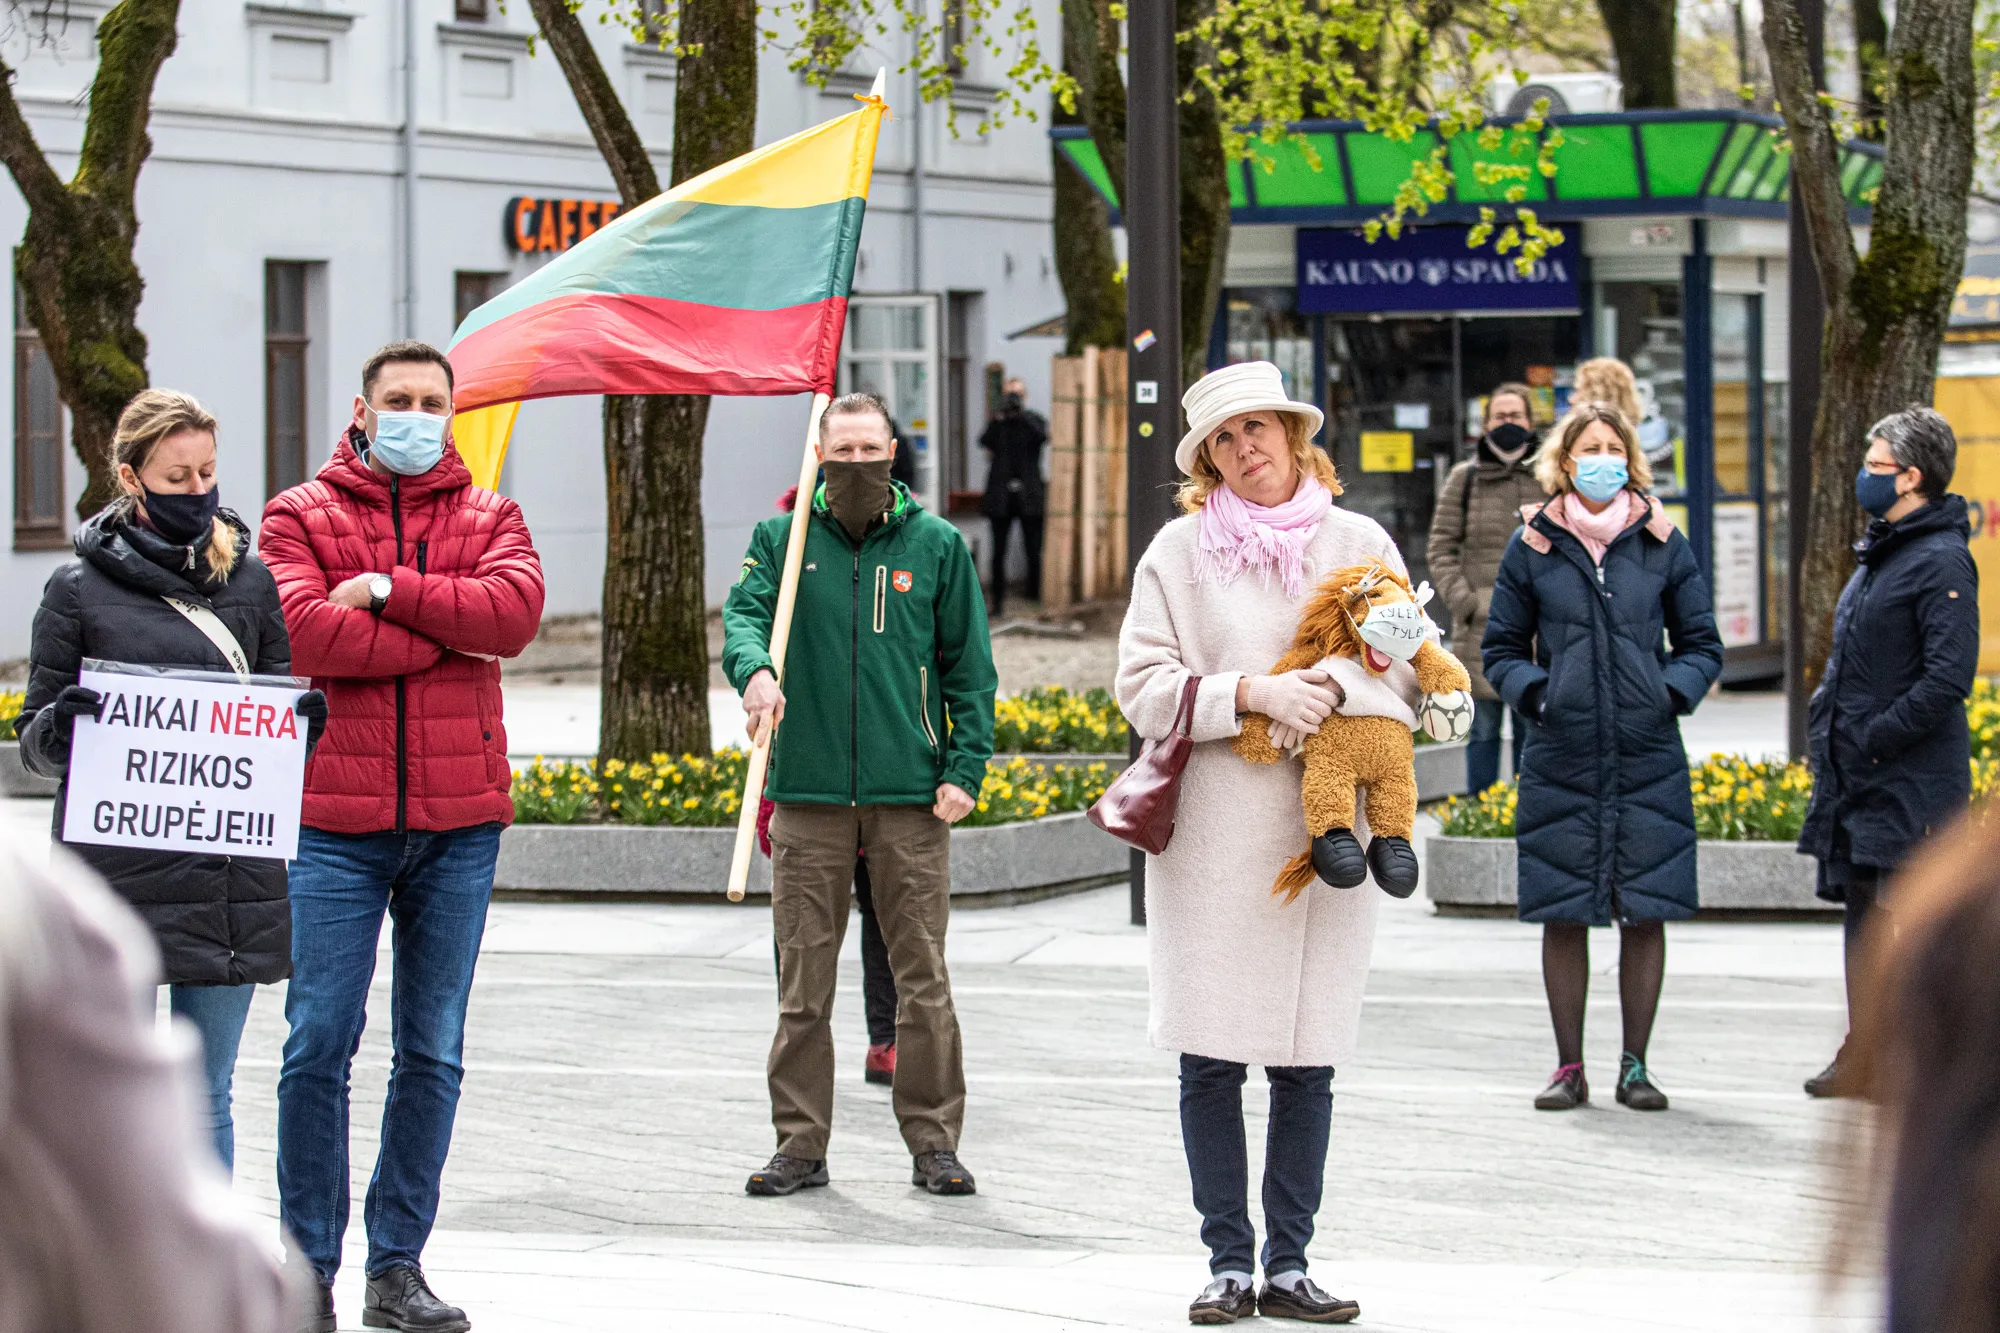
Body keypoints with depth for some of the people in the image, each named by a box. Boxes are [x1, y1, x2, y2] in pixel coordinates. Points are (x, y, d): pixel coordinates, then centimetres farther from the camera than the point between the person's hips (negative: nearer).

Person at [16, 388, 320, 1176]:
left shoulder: (249, 579, 11)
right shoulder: (80, 589, 2)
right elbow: (36, 742, 5)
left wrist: (301, 726, -5)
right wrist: (62, 726, -17)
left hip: (231, 872, 3)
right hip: (118, 874, -3)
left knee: (208, 1100, 8)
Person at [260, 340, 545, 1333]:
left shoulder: (487, 516, 12)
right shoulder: (300, 516, 5)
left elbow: (516, 608, -9)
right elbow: (300, 630, -14)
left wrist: (386, 591, -12)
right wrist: (446, 629, -11)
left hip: (458, 823, 3)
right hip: (336, 819, -2)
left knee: (434, 1053, 6)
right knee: (319, 1046, -4)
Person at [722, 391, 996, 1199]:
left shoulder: (936, 546, 7)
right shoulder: (784, 540, 7)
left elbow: (969, 667, 7)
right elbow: (745, 611, -8)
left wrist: (966, 768, -3)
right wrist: (754, 669, -31)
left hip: (911, 796, 0)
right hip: (808, 791, 1)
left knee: (922, 974, 1)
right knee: (803, 977, 4)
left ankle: (933, 1141, 9)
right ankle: (801, 1142, 11)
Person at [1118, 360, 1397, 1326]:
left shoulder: (1358, 544, 10)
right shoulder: (1181, 551, 5)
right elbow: (1144, 686, -1)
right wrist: (1253, 692, -14)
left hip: (1326, 836, 1)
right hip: (1215, 837, -1)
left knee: (1308, 1062, 2)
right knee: (1211, 1060, -1)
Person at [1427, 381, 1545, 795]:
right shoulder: (1465, 478, 6)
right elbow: (1442, 547, 5)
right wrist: (1462, 600, -6)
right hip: (1481, 625, 0)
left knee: (1532, 729, 6)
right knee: (1483, 729, 3)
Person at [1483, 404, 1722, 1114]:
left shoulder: (1662, 544, 6)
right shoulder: (1533, 547, 5)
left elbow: (1702, 645, 11)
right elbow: (1501, 648, 11)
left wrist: (1674, 690, -8)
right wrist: (1532, 690, -9)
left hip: (1648, 759, 0)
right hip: (1560, 761, 0)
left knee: (1645, 911, 1)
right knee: (1563, 915, 2)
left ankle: (1635, 1066, 11)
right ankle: (1570, 1067, 11)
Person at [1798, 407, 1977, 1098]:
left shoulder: (1941, 561, -15)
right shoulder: (1879, 552, 15)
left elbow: (1948, 677, -22)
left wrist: (1873, 737, -19)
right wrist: (1828, 719, 10)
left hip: (1911, 780, -9)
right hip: (1857, 779, 9)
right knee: (1863, 908, 13)